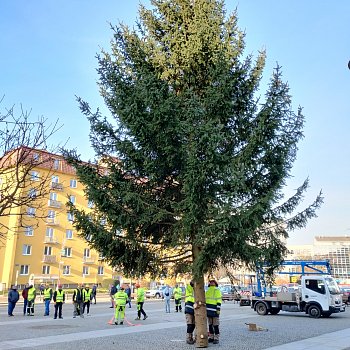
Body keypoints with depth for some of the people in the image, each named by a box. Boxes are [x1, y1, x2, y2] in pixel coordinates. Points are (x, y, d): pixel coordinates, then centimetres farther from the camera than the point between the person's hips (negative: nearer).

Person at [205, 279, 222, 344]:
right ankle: (211, 337, 19)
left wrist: (218, 309, -16)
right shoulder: (207, 291, 17)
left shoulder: (217, 290, -3)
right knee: (210, 325, 11)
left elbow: (219, 301, -9)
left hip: (214, 310, -6)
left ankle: (216, 339, 2)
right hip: (208, 310, 6)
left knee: (215, 325, -4)